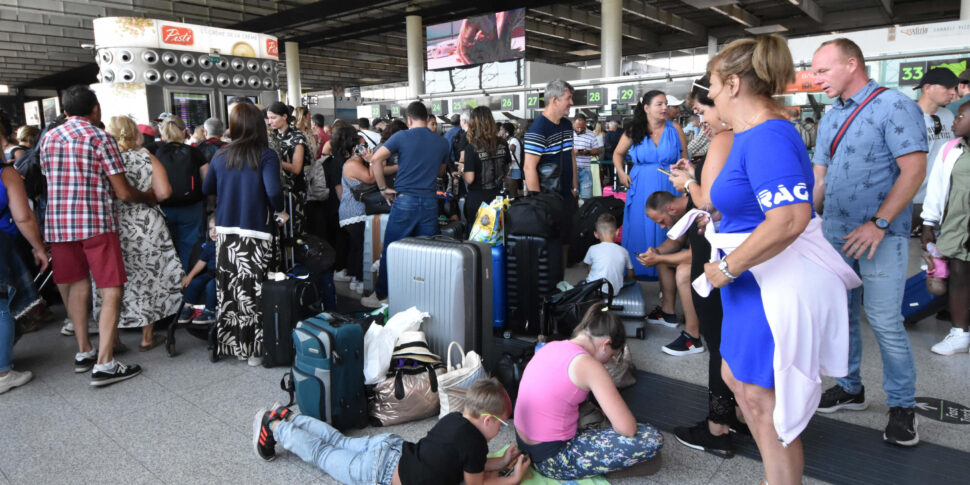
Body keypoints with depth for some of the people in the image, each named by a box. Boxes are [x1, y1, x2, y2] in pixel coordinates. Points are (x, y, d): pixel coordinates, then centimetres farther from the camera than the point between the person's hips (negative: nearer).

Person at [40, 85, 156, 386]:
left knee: (77, 286, 18)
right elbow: (123, 193, -8)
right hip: (96, 224, -6)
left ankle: (84, 353, 25)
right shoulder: (99, 138, -5)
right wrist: (148, 197, 11)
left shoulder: (48, 139, 11)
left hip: (57, 224, 6)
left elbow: (50, 180, 18)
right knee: (111, 292, -3)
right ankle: (104, 365, -7)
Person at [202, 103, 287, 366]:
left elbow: (206, 189, 19)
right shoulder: (265, 155, -8)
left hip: (225, 232, 5)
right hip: (255, 233, -5)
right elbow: (273, 191, -20)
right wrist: (280, 212, -2)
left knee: (227, 289, 12)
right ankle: (253, 348, 8)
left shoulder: (221, 155, 7)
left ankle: (227, 342, 24)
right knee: (253, 290, 1)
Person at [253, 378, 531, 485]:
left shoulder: (454, 418, 1)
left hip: (388, 446, 6)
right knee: (321, 454, 12)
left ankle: (286, 418, 34)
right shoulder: (475, 441, -25)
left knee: (339, 442, 27)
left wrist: (501, 462, 7)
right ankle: (274, 426, 23)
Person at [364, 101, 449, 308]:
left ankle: (381, 296, 16)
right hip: (430, 202, 3)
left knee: (390, 250, 7)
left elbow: (376, 159, -11)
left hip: (405, 200, -3)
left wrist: (383, 188, -3)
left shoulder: (402, 136, -2)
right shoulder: (442, 142, 9)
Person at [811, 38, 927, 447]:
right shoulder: (829, 117, 13)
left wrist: (878, 224, -20)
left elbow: (914, 170, -14)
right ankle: (850, 388, 28)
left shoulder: (894, 106, -8)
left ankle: (902, 405, 13)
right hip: (834, 233, 7)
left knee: (885, 322, -5)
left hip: (880, 235, -7)